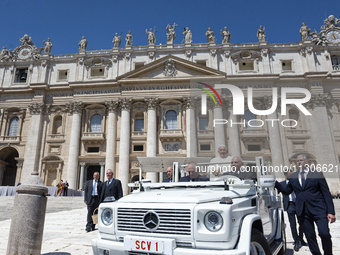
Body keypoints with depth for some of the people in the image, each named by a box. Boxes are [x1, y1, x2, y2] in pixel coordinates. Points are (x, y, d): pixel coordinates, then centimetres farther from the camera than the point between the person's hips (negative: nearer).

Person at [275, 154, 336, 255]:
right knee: (310, 237, 7)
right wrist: (275, 183, 0)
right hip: (303, 212, 3)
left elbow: (327, 194, 0)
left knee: (324, 233, -14)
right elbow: (286, 191, 14)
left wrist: (331, 212, -7)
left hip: (318, 209, -3)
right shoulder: (293, 177, 11)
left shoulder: (317, 174, 2)